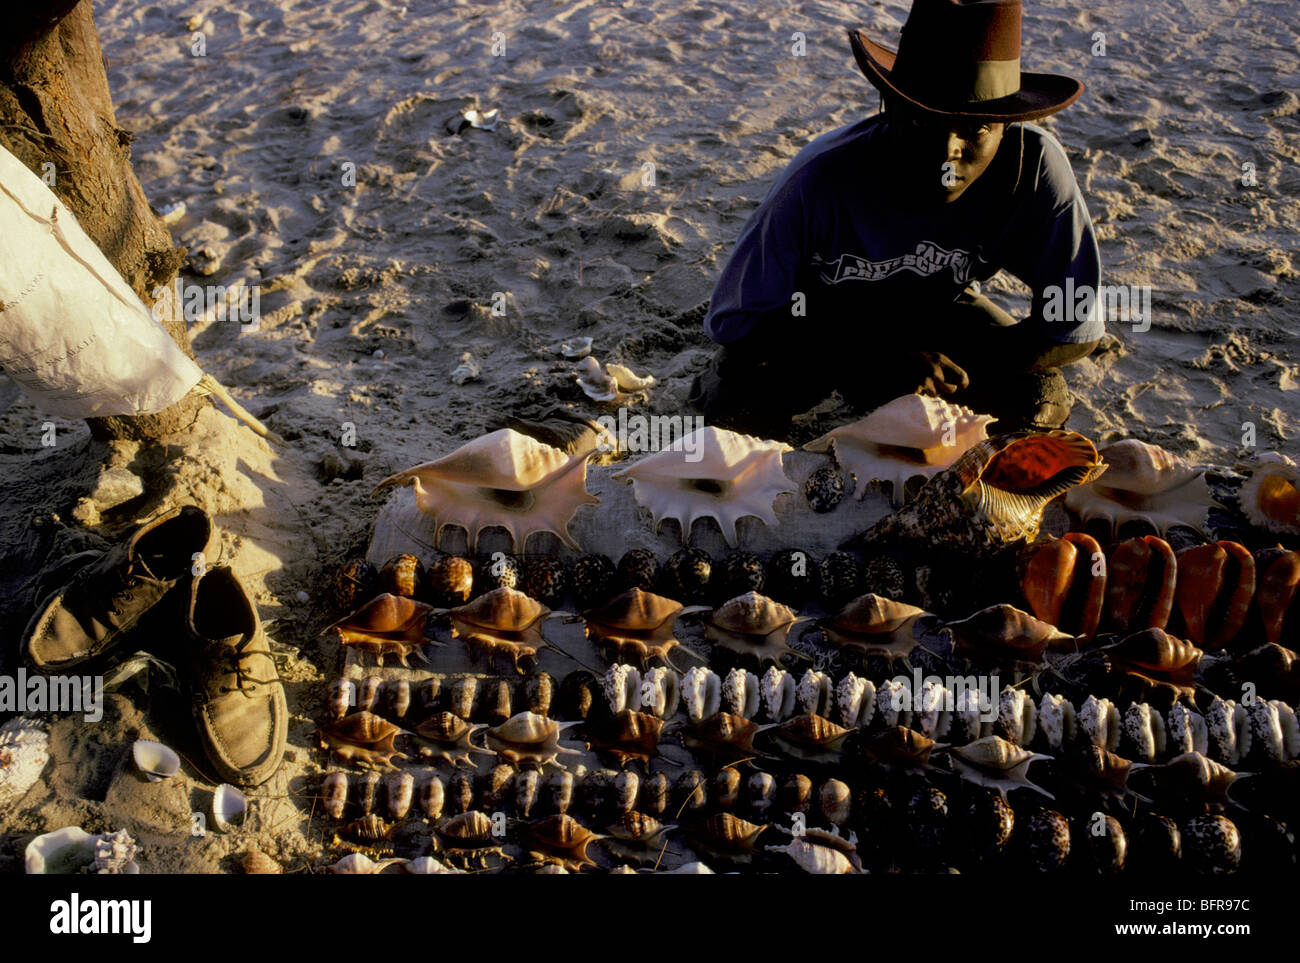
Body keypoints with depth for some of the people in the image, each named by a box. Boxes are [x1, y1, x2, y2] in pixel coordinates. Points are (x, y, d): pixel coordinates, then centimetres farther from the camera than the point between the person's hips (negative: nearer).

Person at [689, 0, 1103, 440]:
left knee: (1041, 403, -19)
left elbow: (1077, 327, -22)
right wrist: (883, 360, -35)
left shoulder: (1035, 166, -31)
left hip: (930, 305, 3)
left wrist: (954, 376, -30)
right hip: (812, 312, -3)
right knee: (740, 409, -29)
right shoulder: (820, 183, -36)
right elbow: (734, 321, -28)